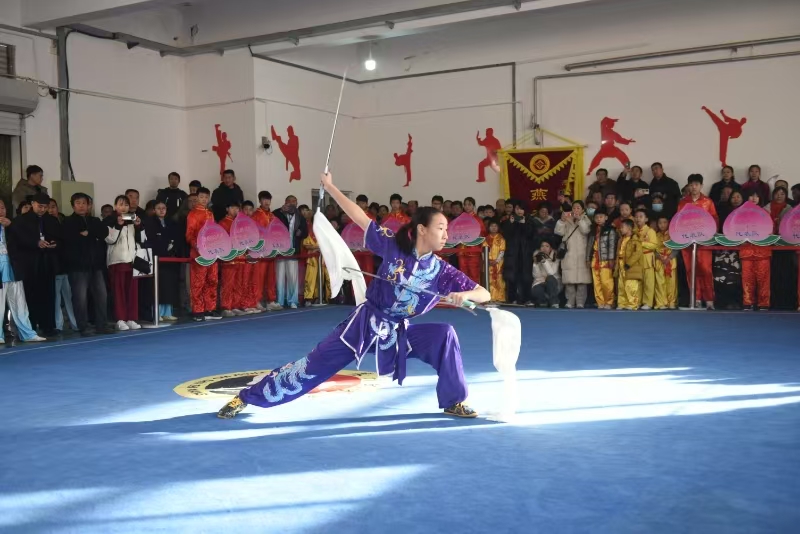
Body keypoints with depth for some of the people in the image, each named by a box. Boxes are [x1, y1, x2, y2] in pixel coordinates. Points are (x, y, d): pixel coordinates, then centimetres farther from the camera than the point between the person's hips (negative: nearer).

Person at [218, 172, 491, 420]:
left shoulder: (442, 271, -9)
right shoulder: (394, 245, -13)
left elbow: (484, 294, -10)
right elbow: (360, 218, -8)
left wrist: (465, 295, -32)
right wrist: (330, 187, -7)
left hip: (399, 333, 2)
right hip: (366, 322, -2)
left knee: (445, 335, -21)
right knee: (315, 364, -3)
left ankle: (454, 402, -5)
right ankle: (246, 396, 11)